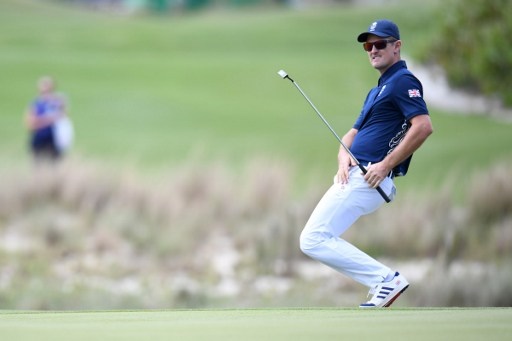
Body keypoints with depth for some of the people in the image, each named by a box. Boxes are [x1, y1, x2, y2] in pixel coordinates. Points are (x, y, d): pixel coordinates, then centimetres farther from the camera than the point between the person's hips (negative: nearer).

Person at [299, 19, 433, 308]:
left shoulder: (403, 81, -7)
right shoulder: (376, 91, 24)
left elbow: (424, 126, -22)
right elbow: (353, 133, 22)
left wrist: (385, 165, -22)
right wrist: (344, 157, -2)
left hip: (368, 179, -11)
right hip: (353, 176, 11)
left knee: (313, 240, -14)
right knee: (314, 240, 12)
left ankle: (386, 279, -14)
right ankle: (385, 283, 3)